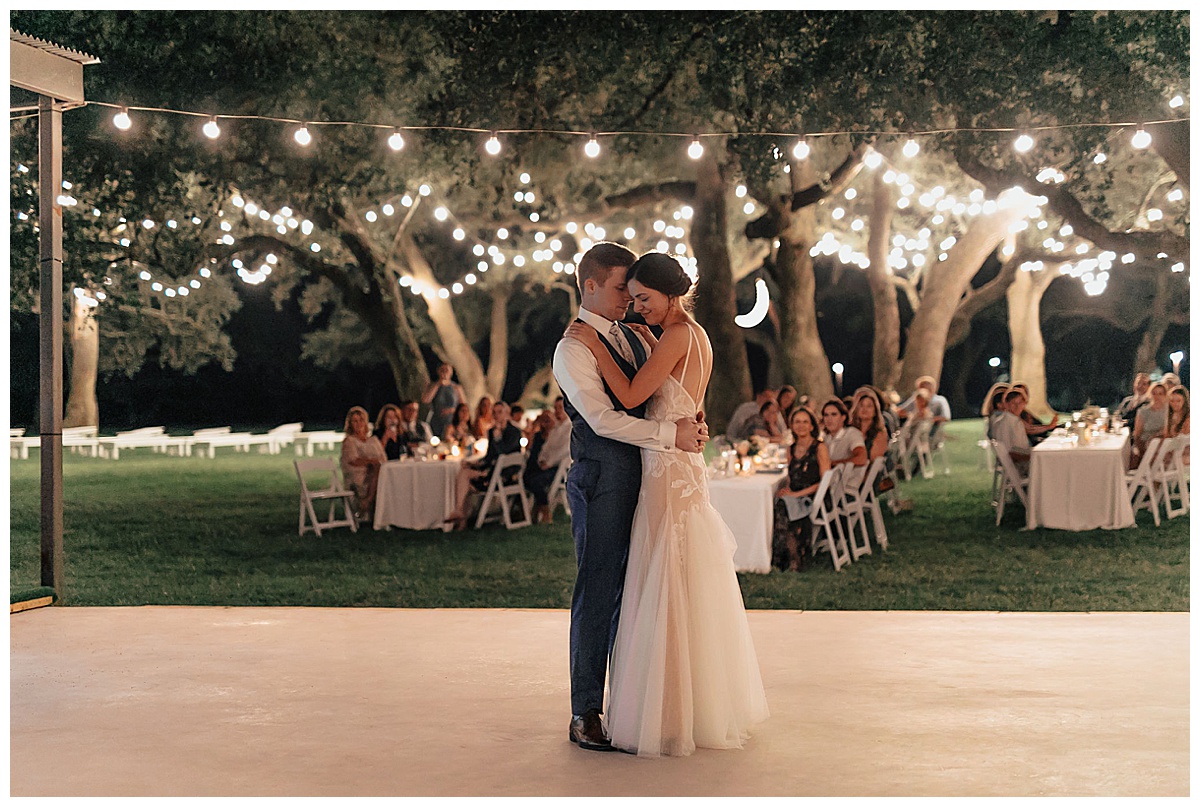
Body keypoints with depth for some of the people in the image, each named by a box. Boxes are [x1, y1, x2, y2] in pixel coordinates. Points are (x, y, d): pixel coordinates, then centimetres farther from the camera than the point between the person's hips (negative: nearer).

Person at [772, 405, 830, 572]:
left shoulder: (819, 448, -3)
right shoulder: (791, 449, 16)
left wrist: (798, 494, -15)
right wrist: (786, 490, -2)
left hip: (814, 498, -5)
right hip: (795, 497, 5)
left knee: (784, 507, -33)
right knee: (772, 504, -27)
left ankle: (795, 562, -25)